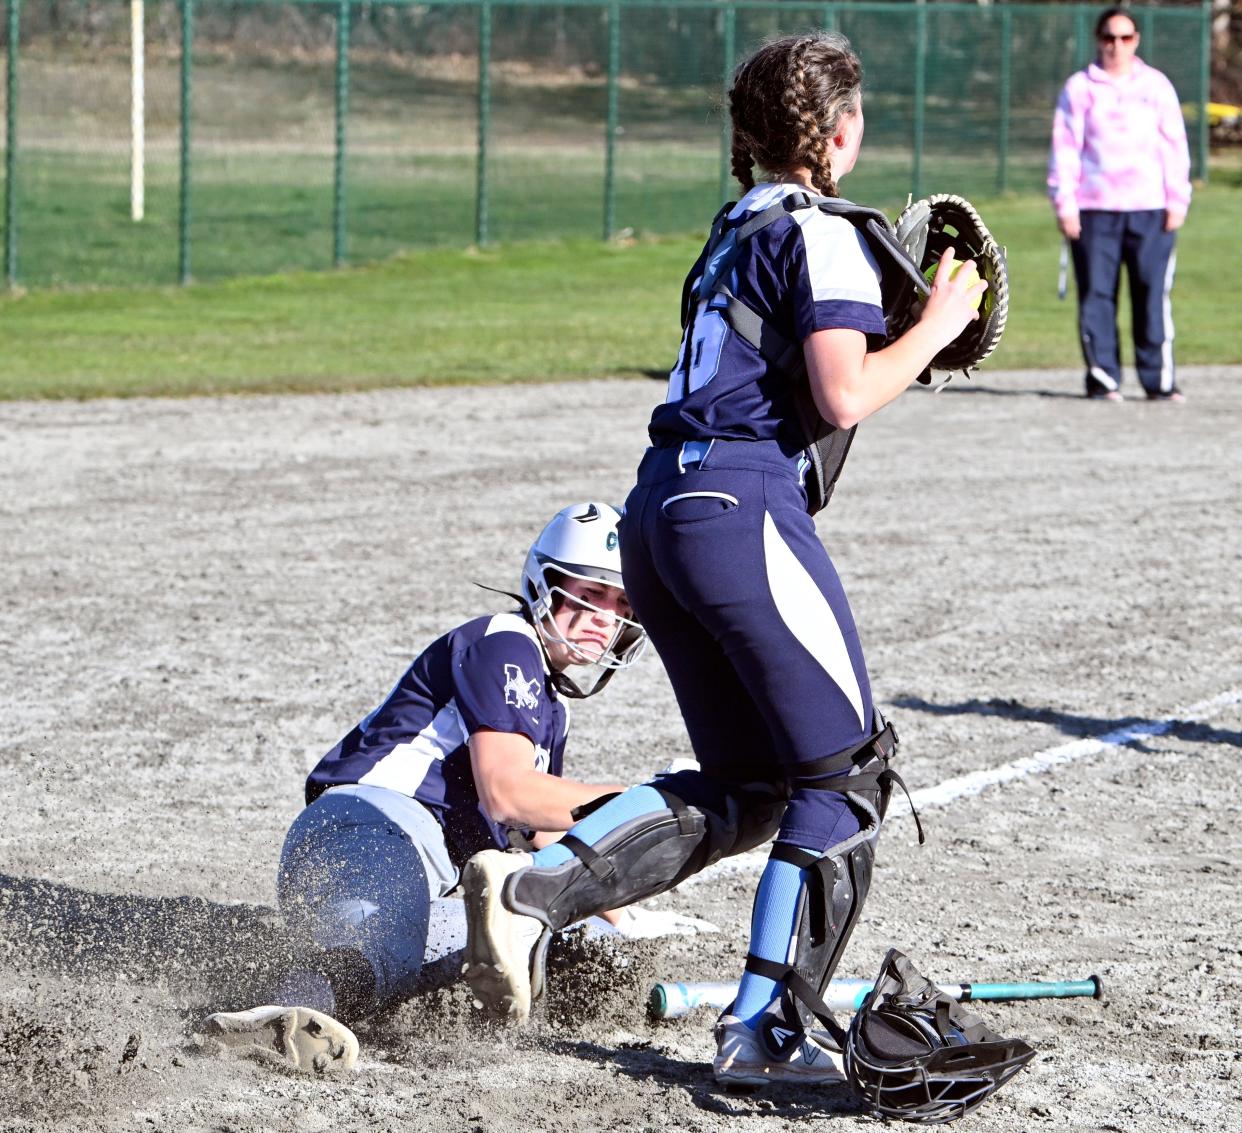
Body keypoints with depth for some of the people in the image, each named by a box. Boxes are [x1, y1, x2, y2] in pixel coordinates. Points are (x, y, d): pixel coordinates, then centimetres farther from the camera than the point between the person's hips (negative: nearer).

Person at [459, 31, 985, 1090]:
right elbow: (843, 398, -15)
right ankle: (769, 1029, -6)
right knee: (843, 768, -1)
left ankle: (530, 884, -1)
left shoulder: (738, 229, 22)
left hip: (659, 510, 9)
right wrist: (937, 326, -1)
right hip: (742, 503, -9)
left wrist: (904, 321, 24)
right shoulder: (823, 234, -5)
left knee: (746, 787, 14)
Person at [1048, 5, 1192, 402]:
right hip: (1094, 211, 0)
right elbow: (1065, 148, 5)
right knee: (1096, 296, -2)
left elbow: (1174, 145, 11)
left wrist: (1177, 201, 3)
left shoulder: (1156, 86, 11)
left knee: (1153, 296, -5)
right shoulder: (1079, 88, 7)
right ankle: (1102, 378, 5)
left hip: (1150, 209, 0)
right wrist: (1064, 204, -3)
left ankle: (1159, 380, -1)